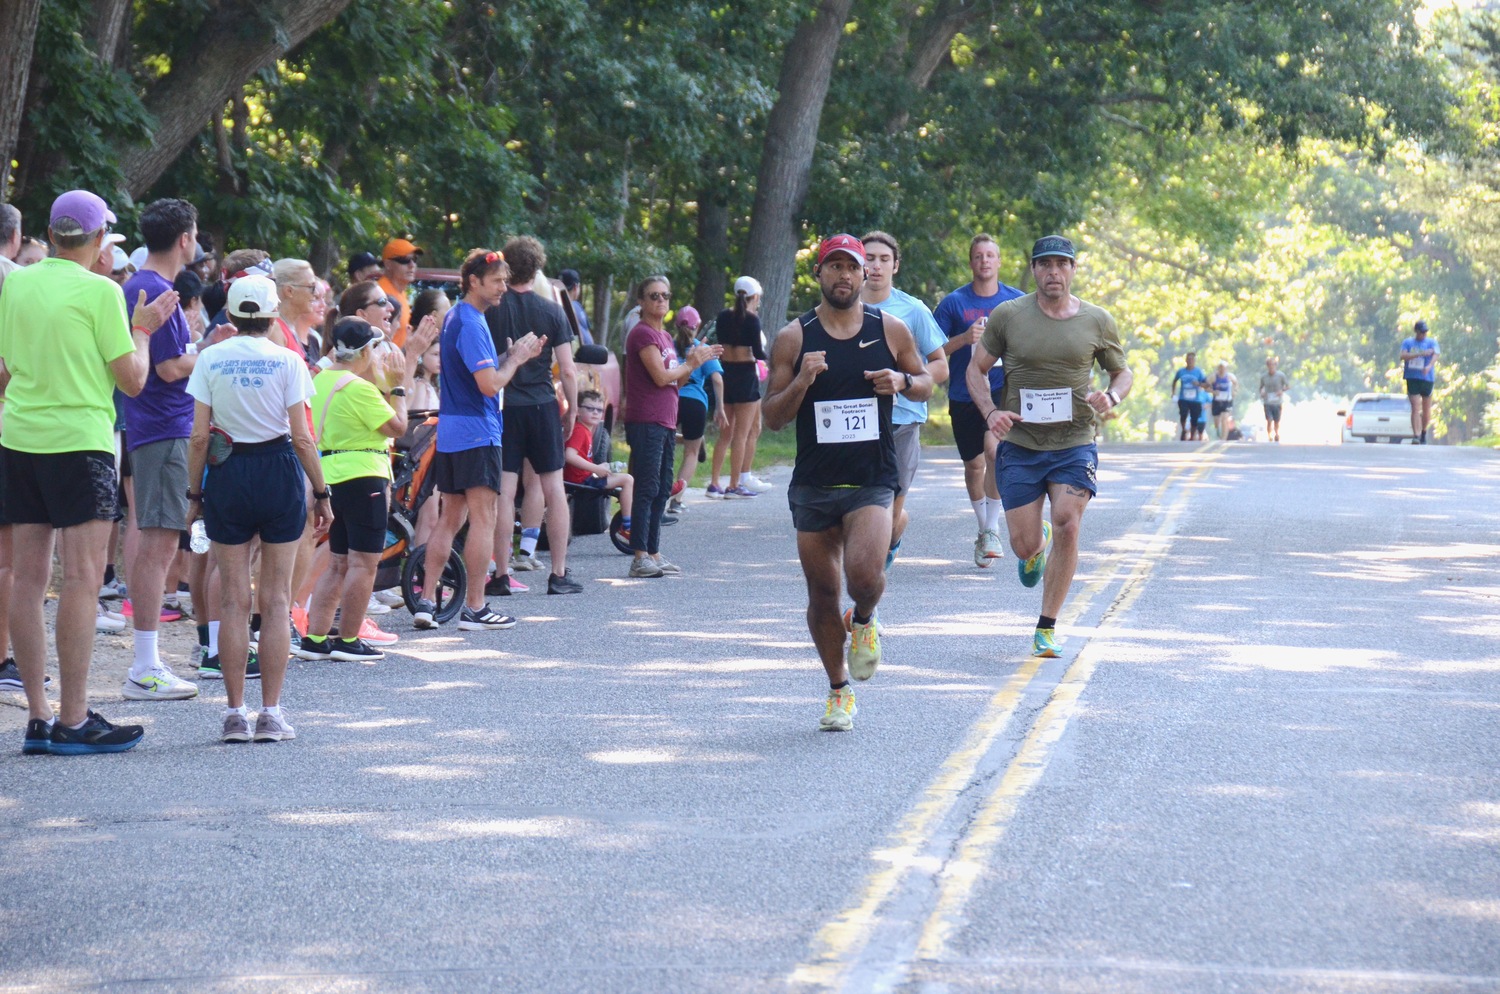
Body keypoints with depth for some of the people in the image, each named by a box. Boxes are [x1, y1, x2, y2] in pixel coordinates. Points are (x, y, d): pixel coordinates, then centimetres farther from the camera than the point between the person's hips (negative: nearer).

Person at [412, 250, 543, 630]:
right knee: (483, 519, -5)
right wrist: (515, 360, -5)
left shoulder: (455, 317, 17)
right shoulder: (472, 323, -15)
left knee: (450, 518, 12)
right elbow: (490, 384, -21)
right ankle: (474, 608, -4)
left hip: (450, 432, 10)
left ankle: (426, 602, 8)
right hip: (477, 432, -10)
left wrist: (512, 356, 10)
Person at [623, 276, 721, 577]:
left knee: (662, 490, 11)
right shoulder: (642, 334, -10)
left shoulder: (664, 336, 20)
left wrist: (694, 362, 5)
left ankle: (653, 554, 15)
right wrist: (690, 364, -2)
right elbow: (661, 376, -17)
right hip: (645, 422, -10)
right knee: (647, 490, -11)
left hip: (665, 422, 10)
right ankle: (639, 557, -12)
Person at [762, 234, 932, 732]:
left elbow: (926, 383, 15)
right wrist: (801, 382, -19)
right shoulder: (793, 339, 0)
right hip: (813, 483, 1)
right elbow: (772, 417, 0)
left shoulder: (890, 329, 2)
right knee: (822, 594, 6)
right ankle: (839, 690, 25)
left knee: (864, 574, -23)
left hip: (872, 481, -1)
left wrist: (903, 382, -8)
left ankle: (864, 622, 13)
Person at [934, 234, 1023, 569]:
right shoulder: (953, 303, 1)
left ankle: (992, 529, -16)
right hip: (964, 394, 1)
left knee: (995, 448, -23)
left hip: (1002, 390, -1)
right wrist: (964, 339, -15)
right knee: (974, 464, 9)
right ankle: (983, 529, 29)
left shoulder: (1016, 302, 5)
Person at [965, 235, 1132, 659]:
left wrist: (1110, 397, -8)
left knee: (1067, 527, -19)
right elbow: (976, 368, 8)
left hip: (1074, 444, 0)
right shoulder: (1007, 316, -2)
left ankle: (1047, 627, -6)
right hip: (1020, 446, 0)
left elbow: (1123, 373, 15)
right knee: (1025, 545, 0)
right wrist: (990, 411, -10)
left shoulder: (1097, 321, 2)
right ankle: (1037, 547, 41)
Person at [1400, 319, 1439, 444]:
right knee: (1415, 408, -11)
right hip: (1412, 378, 0)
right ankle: (1416, 436, -14)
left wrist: (1429, 366, -31)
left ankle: (1423, 433, 28)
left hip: (1427, 378, 0)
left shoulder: (1432, 342, 7)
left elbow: (1436, 354, -10)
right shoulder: (1407, 343, 9)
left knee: (1426, 409, 6)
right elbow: (1403, 356, -6)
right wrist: (1421, 354, -15)